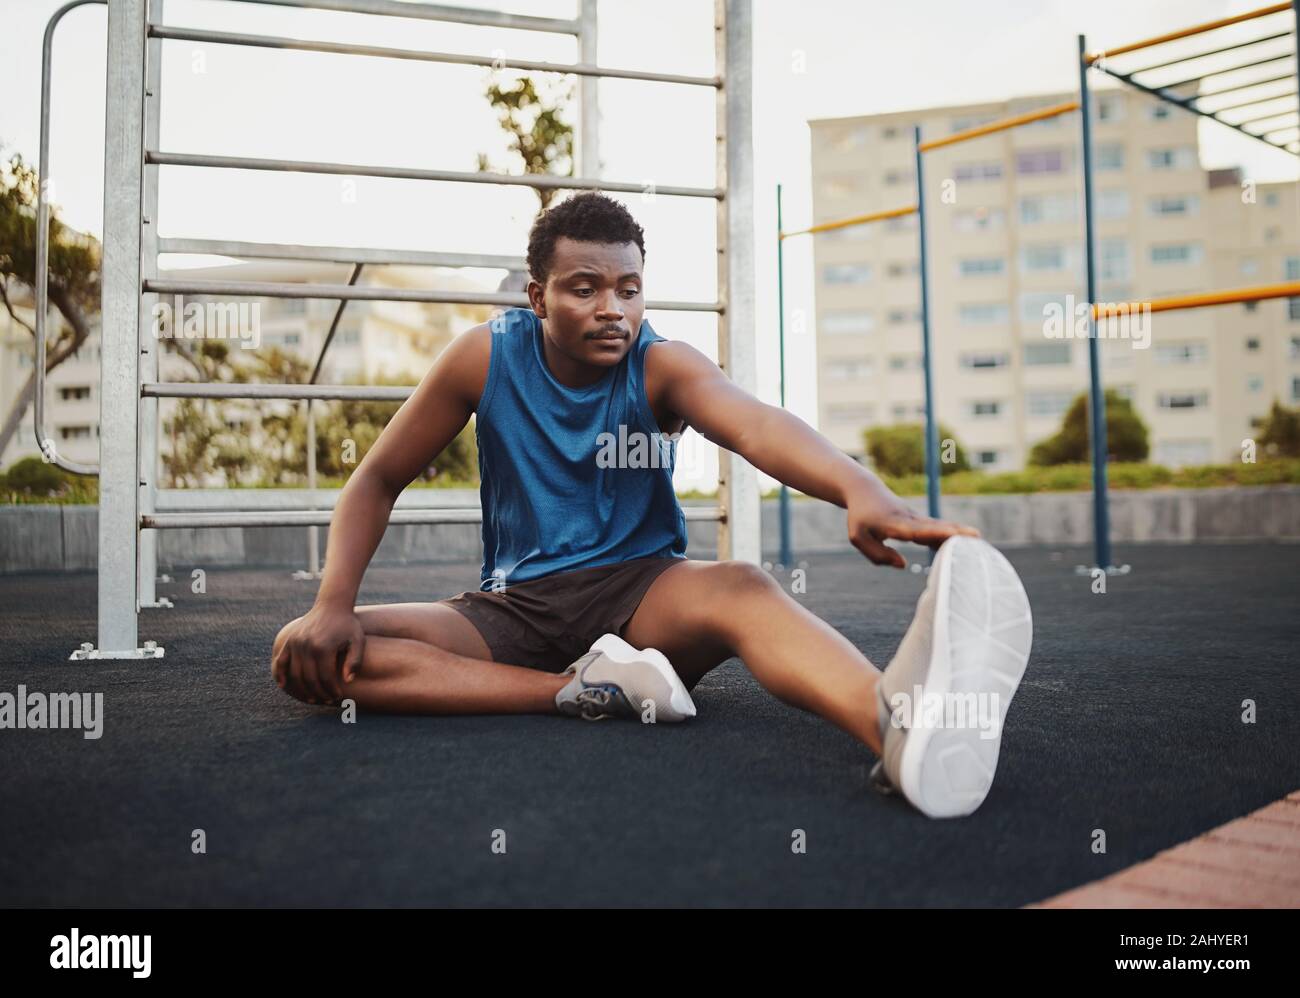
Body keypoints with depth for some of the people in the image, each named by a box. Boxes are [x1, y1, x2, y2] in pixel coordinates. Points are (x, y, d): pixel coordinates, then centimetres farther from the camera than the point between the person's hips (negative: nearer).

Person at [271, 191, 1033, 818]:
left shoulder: (661, 366, -8)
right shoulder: (486, 357, -4)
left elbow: (756, 425, -31)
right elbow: (377, 482, 3)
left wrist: (860, 488, -53)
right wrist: (334, 605, -15)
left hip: (639, 593, -2)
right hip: (513, 606, 3)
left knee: (741, 587, -37)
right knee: (303, 655, -21)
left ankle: (904, 727, -70)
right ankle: (589, 688, -30)